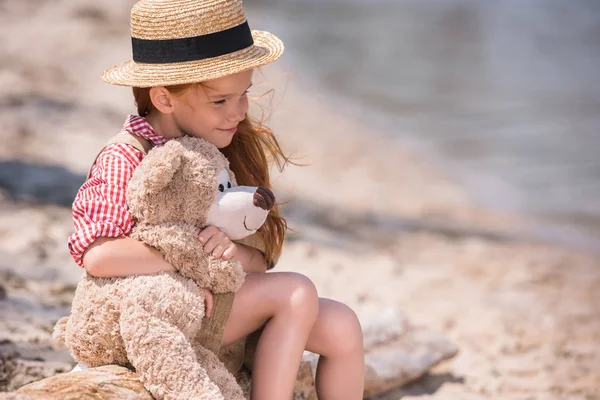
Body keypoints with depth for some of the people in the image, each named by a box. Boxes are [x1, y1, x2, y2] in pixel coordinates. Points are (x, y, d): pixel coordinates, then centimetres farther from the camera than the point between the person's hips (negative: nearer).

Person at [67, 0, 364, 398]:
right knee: (296, 292, -21)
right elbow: (97, 255, -33)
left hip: (215, 306, 7)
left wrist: (230, 250, -25)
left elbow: (260, 260, -2)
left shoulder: (231, 149, 2)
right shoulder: (125, 161, -18)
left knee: (341, 325, -8)